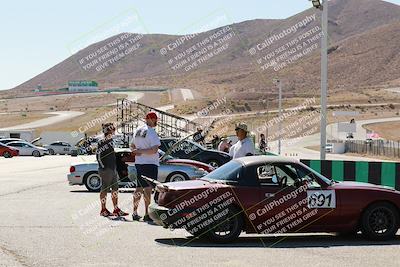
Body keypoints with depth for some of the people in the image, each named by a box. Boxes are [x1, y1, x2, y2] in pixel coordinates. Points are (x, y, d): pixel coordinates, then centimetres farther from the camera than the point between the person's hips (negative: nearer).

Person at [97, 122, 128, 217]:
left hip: (113, 169, 9)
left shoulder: (110, 141, 16)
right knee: (105, 189, -2)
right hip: (106, 169, -9)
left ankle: (116, 210, 14)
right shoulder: (102, 142, -12)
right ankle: (103, 210, 4)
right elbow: (98, 155, -17)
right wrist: (103, 166, -18)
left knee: (115, 189, 9)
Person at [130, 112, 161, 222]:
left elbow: (132, 146, 22)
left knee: (139, 188, 14)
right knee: (148, 189, -7)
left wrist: (138, 151, 3)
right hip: (150, 163, -8)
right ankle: (147, 215, -10)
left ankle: (135, 213, 18)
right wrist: (141, 151, -14)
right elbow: (154, 150, -23)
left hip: (138, 163, 8)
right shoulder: (151, 133, -14)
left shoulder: (137, 131, 12)